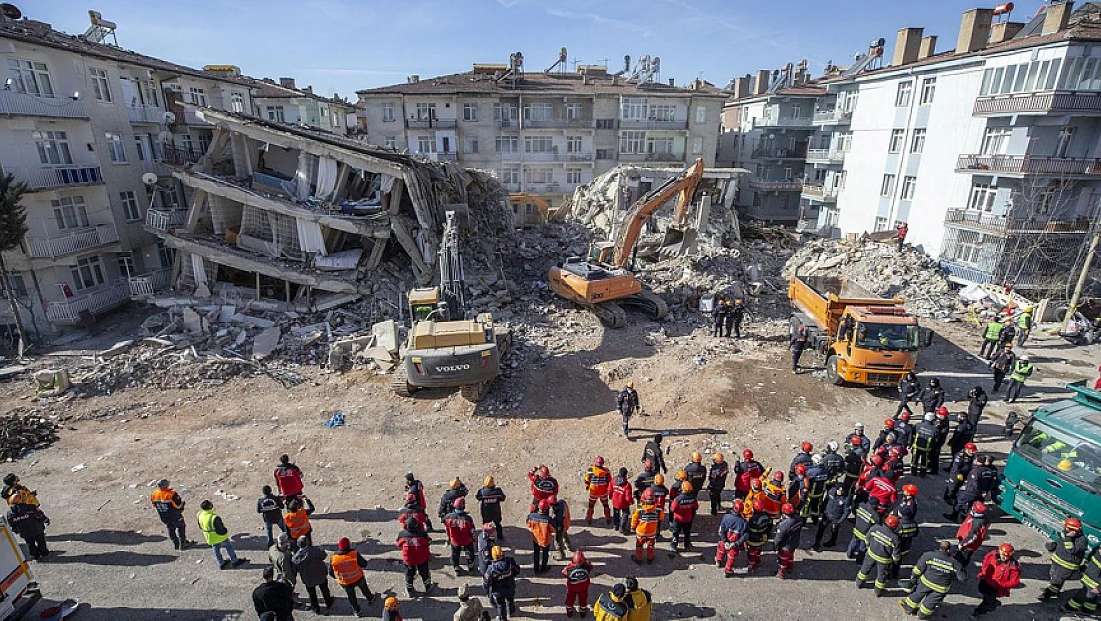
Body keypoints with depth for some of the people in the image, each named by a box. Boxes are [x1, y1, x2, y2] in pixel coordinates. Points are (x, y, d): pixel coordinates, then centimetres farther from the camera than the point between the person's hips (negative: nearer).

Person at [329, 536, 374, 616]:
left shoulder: (333, 559, -24)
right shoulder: (354, 554, -29)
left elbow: (331, 572, -8)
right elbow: (364, 564, -18)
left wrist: (338, 577, 12)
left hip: (346, 583, 1)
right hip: (358, 579, -1)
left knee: (351, 596, 27)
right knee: (364, 588, 31)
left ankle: (357, 611, 44)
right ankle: (370, 599, 54)